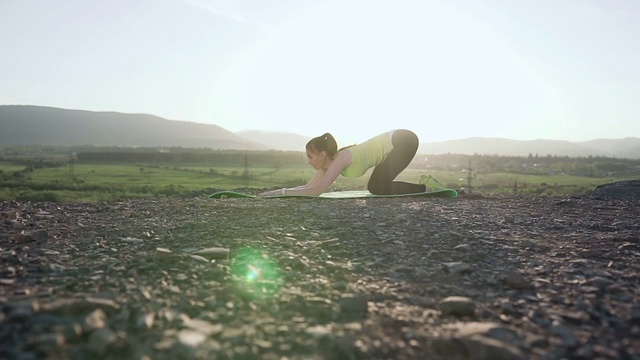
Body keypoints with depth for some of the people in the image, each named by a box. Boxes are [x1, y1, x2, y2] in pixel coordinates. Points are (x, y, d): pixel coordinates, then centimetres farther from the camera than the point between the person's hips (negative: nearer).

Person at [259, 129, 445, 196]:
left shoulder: (340, 160, -24)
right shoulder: (329, 161, 0)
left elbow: (317, 190, -30)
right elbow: (310, 186, 3)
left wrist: (282, 192, -26)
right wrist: (280, 190, -5)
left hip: (403, 140, -8)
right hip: (395, 142, 8)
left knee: (379, 188, -11)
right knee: (374, 188, 10)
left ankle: (426, 187, 3)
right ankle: (424, 183, 19)